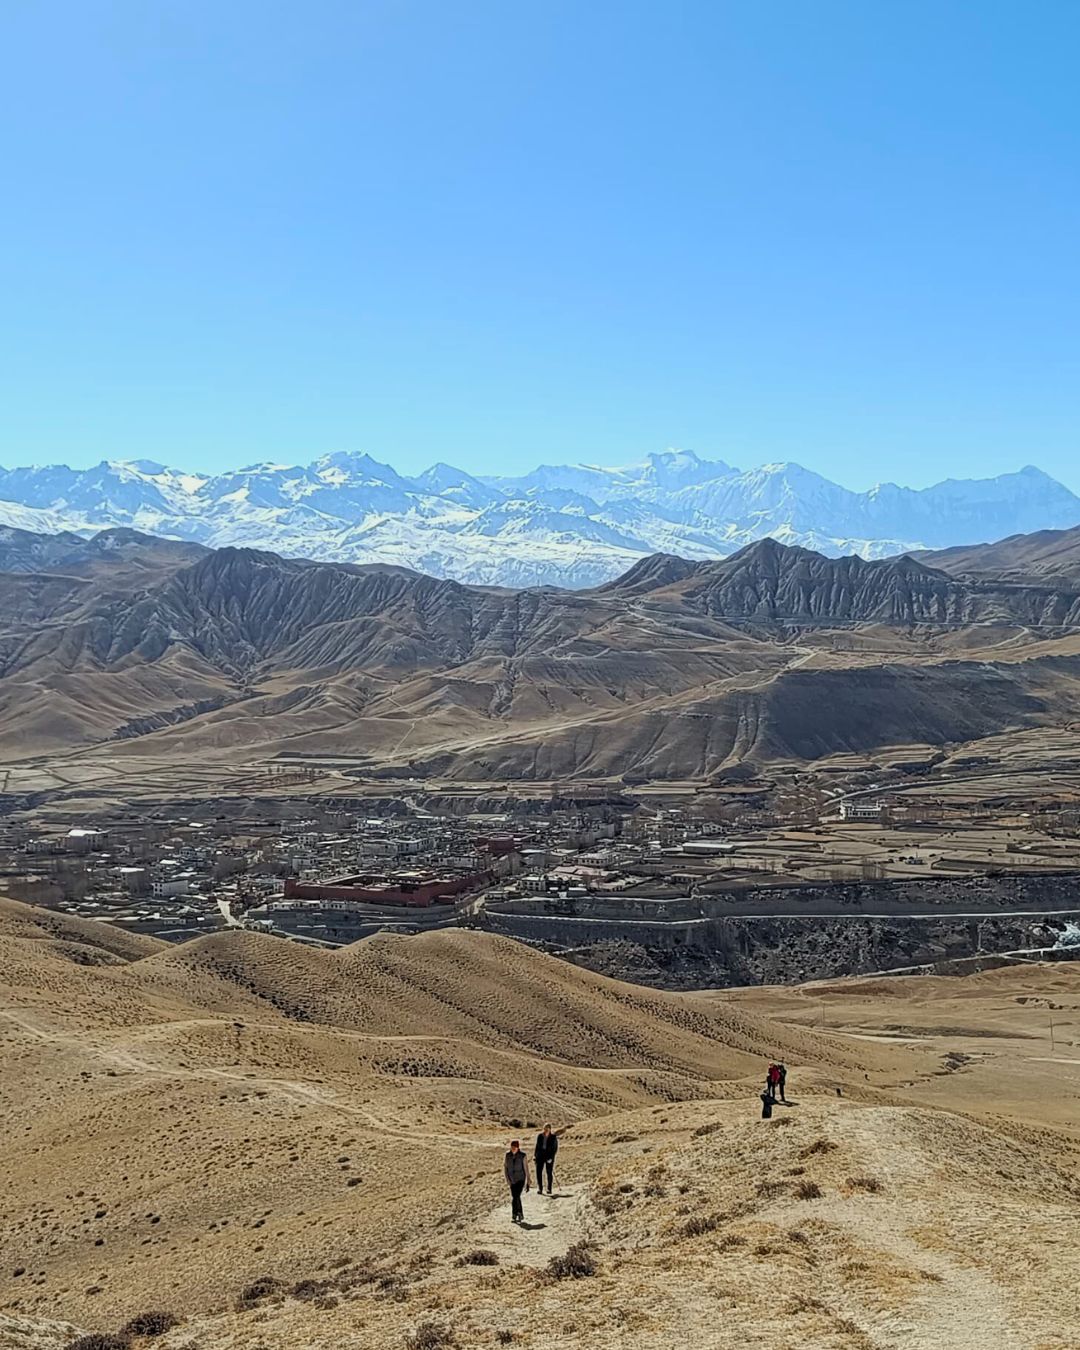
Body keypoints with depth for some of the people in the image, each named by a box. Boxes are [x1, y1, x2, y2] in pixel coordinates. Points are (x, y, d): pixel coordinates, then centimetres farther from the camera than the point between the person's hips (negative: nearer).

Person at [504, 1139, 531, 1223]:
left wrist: (528, 1183, -5)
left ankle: (514, 1215, -12)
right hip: (512, 1180, 4)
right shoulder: (507, 1156, -3)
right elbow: (505, 1168, 3)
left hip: (520, 1179, -4)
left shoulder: (522, 1156, -12)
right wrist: (507, 1180, -8)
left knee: (516, 1196, -18)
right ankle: (520, 1215, 24)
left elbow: (526, 1170, -7)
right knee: (515, 1197, 8)